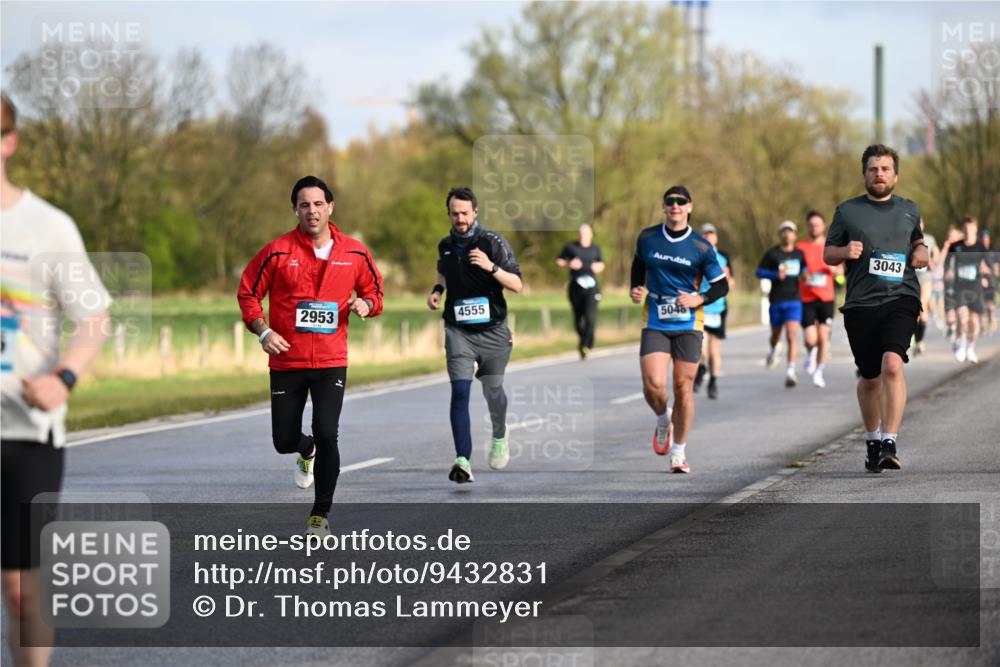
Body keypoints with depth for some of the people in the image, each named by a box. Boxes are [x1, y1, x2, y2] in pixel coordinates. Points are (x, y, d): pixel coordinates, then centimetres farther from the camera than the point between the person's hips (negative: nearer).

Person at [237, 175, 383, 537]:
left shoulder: (355, 252, 2)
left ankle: (321, 514, 1)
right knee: (284, 441, 6)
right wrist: (263, 330, -11)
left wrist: (366, 304, -8)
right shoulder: (278, 251, -4)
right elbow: (248, 293, 3)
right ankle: (306, 450, 46)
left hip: (331, 362, 0)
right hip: (286, 361, 0)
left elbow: (374, 290, 15)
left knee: (326, 435, -14)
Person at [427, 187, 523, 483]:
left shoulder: (493, 242, -7)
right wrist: (437, 289, 9)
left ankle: (499, 438, 43)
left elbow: (517, 285, -10)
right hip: (458, 330, 2)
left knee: (493, 391, 10)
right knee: (460, 391, -13)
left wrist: (491, 267, -25)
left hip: (492, 330, -2)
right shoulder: (446, 245, 6)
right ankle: (463, 461, -19)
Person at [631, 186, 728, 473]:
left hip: (688, 325, -1)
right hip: (655, 324, 1)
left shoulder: (701, 247, -4)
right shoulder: (647, 238, 3)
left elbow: (721, 286, 3)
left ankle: (678, 452, 15)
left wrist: (700, 299, -14)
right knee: (653, 385, -14)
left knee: (683, 388, 0)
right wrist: (636, 289, 6)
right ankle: (663, 421, 21)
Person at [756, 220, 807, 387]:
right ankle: (773, 351, 52)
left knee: (792, 336, -15)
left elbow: (805, 267, 25)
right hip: (776, 300, 0)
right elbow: (759, 272, 0)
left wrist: (804, 275, 2)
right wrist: (776, 275, -15)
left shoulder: (800, 254, 7)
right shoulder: (772, 254, 0)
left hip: (794, 301, 0)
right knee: (776, 334, 16)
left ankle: (790, 372, -19)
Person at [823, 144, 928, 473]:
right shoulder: (847, 211, 7)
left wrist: (921, 251, 9)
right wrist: (846, 252, -10)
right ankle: (872, 439, 31)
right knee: (870, 378, 7)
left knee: (892, 365, -22)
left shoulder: (909, 210, 13)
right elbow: (827, 253, 11)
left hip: (901, 298, -1)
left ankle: (889, 443, -25)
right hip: (860, 304, 1)